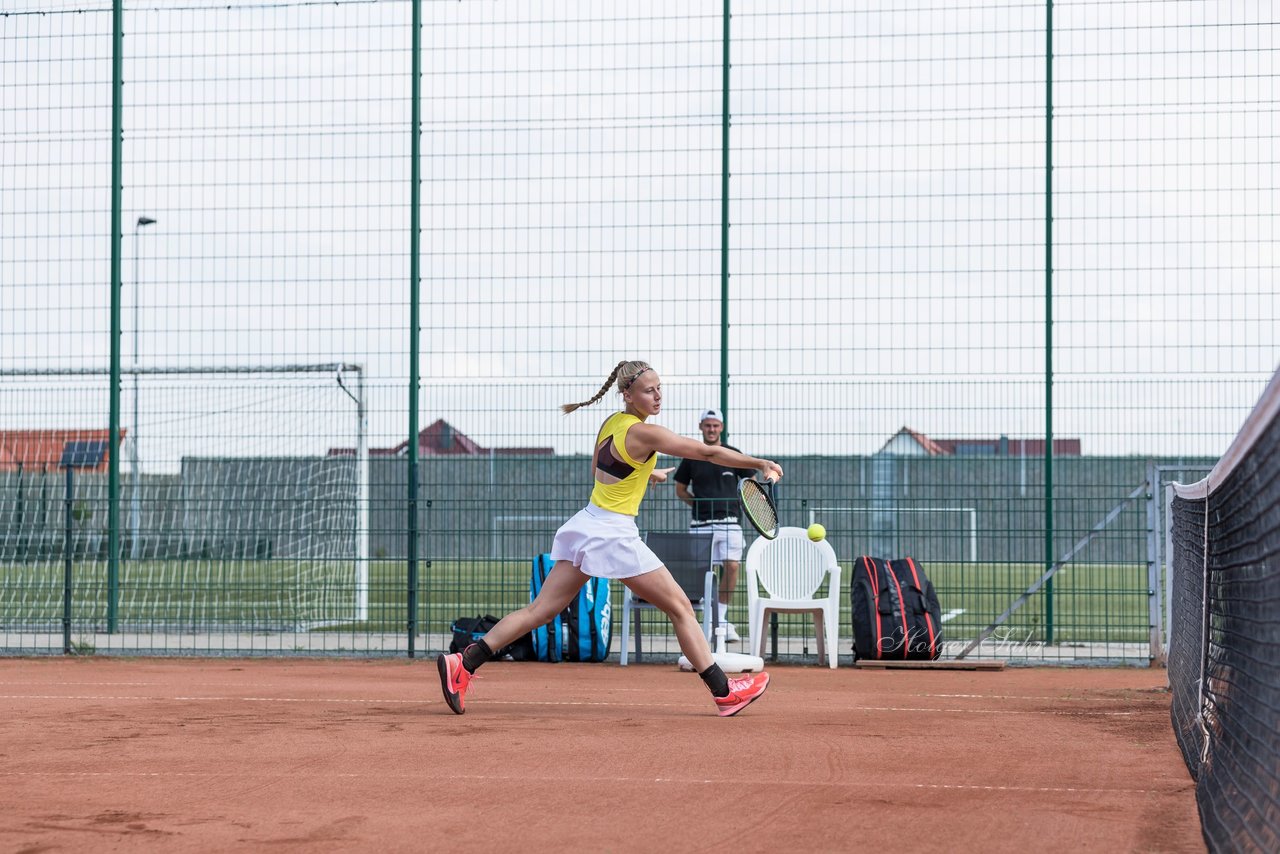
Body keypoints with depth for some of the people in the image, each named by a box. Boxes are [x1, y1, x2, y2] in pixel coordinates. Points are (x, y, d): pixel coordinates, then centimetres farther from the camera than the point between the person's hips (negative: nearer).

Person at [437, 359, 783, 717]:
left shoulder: (610, 423, 9)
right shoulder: (644, 433, -15)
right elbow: (710, 452, -14)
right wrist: (761, 464, -9)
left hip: (586, 523, 8)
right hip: (614, 533, -8)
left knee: (541, 610, 6)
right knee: (680, 608, 2)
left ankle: (462, 664, 0)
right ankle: (723, 691, 6)